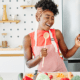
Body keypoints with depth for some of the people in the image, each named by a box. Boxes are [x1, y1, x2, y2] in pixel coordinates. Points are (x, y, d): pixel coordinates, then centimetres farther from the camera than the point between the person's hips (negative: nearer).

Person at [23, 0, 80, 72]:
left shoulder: (57, 33, -1)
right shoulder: (28, 38, -5)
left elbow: (66, 54, 8)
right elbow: (29, 64, -2)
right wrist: (39, 56, -20)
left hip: (60, 71, 1)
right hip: (43, 74, -1)